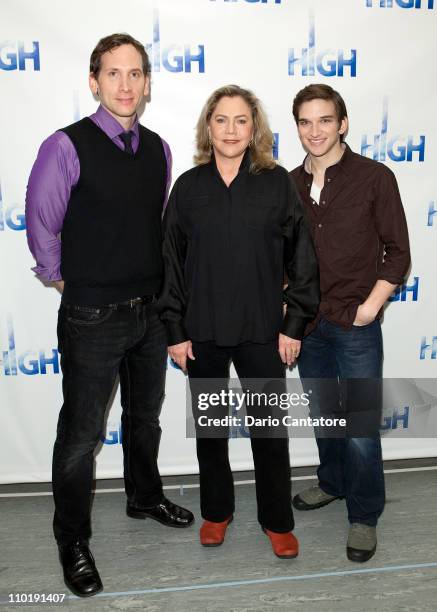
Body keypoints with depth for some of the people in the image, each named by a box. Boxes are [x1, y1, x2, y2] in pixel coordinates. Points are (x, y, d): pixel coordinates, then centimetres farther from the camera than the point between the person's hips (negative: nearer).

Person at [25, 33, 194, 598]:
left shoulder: (159, 149, 4)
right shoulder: (66, 146, -13)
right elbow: (41, 225, -6)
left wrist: (155, 279, 14)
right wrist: (59, 278, 4)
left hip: (150, 310, 6)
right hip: (93, 318, -5)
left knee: (145, 416, 22)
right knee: (82, 433, 6)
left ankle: (145, 498, 47)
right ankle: (73, 541, 27)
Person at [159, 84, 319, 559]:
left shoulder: (277, 182, -1)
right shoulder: (188, 186, 2)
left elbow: (301, 255, -1)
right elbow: (171, 262, 3)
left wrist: (294, 324, -4)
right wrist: (174, 330, -1)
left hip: (262, 329, -1)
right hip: (202, 331, 2)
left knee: (270, 429, 8)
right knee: (209, 426, 15)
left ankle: (277, 520, 28)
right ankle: (216, 511, 35)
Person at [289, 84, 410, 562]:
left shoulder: (374, 177, -6)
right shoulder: (290, 184, 5)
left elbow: (397, 253, -4)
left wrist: (369, 306, -11)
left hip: (355, 325, -4)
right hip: (307, 322, 4)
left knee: (360, 427, 1)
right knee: (324, 413, 19)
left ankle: (364, 515, 22)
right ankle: (333, 482, 42)